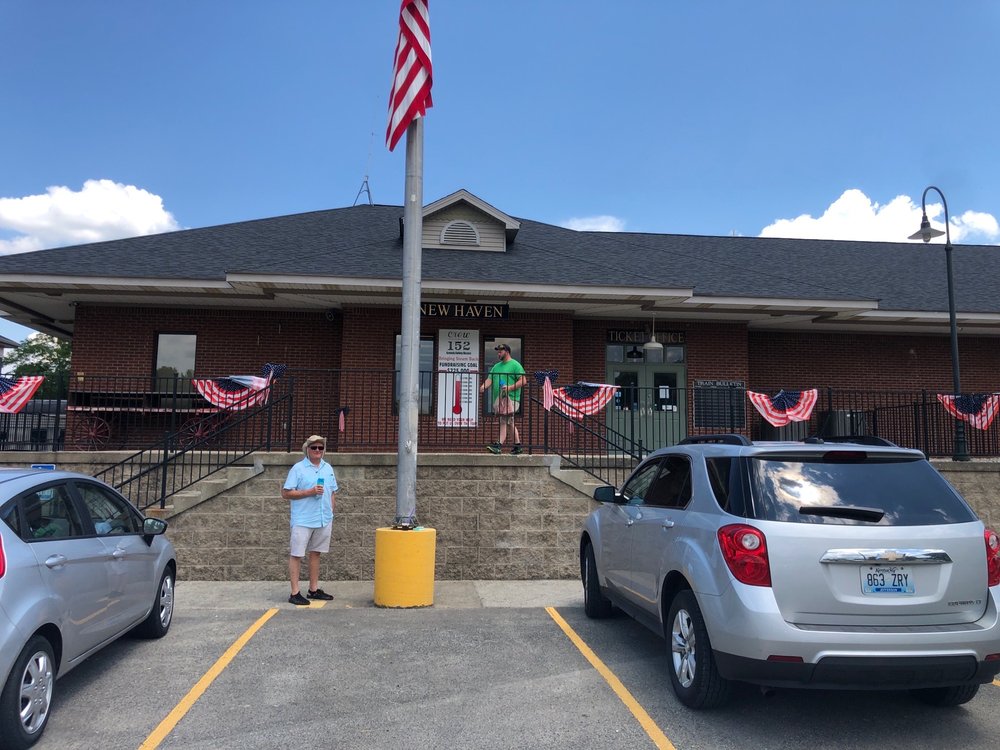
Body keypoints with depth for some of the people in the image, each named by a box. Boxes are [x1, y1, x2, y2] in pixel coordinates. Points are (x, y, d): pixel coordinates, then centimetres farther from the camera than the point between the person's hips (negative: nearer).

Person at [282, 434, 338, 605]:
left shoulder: (328, 469, 12)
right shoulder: (298, 468, -5)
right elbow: (286, 493, -9)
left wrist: (331, 513, 12)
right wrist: (310, 492, -16)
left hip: (324, 520, 6)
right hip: (303, 520, -5)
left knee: (315, 553, 13)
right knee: (296, 555, -1)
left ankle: (314, 589, 22)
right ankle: (295, 593, 3)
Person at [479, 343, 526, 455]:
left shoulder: (515, 365, -3)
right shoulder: (496, 366, 20)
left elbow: (523, 381, -9)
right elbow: (490, 379, 11)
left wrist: (510, 388, -21)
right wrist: (482, 387, -8)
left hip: (510, 398, -8)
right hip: (499, 398, 8)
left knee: (504, 421, -12)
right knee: (510, 423, 10)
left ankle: (499, 445, -17)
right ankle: (518, 446, 16)